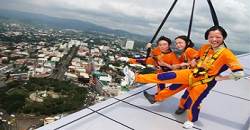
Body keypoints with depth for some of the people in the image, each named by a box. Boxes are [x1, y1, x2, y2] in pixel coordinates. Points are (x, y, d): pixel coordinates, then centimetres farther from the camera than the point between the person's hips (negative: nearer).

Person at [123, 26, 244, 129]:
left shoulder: (226, 54, -19)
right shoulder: (205, 47, 0)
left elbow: (239, 73, -22)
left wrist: (220, 78, -15)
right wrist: (197, 68, 8)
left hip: (204, 82, -5)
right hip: (192, 73, 5)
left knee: (193, 102, 3)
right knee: (167, 76, -4)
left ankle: (191, 120, 39)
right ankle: (135, 77, -4)